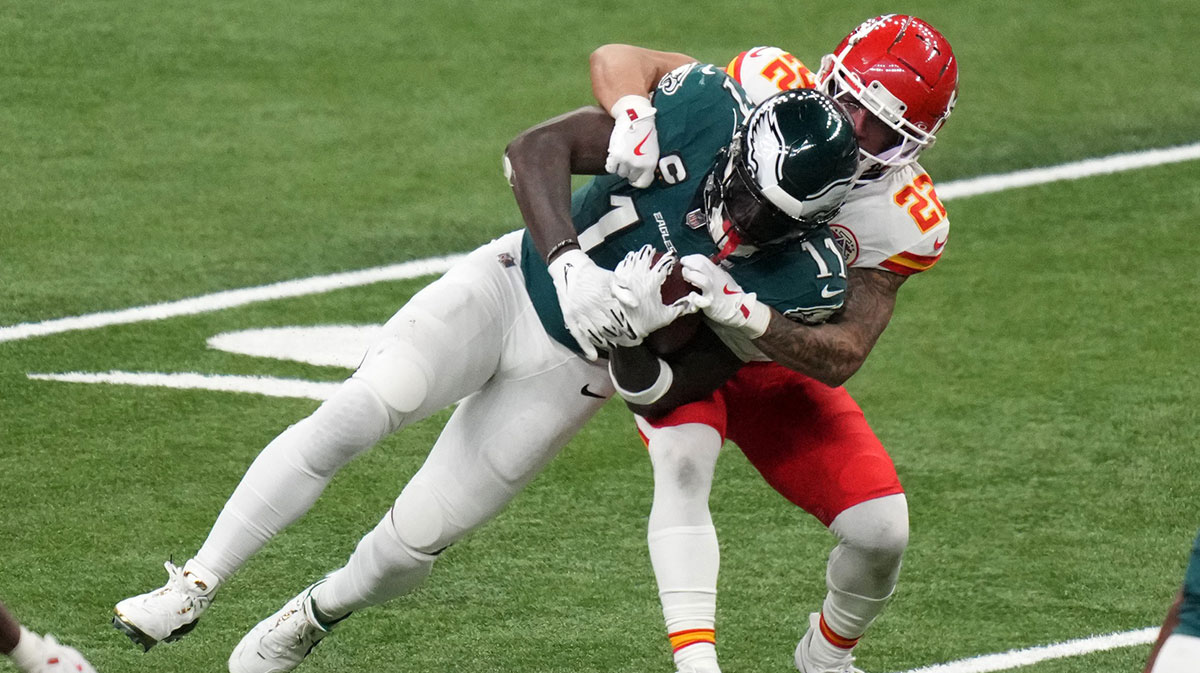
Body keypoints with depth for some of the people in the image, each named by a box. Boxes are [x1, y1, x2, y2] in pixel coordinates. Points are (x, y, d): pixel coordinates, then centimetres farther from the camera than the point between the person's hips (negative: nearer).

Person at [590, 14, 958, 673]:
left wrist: (744, 313, -43)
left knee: (881, 531, -7)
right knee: (683, 465, -32)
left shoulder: (904, 220, -20)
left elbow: (841, 357, -26)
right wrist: (634, 115, -46)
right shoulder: (774, 87, -25)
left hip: (777, 363, 2)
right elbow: (616, 61, -23)